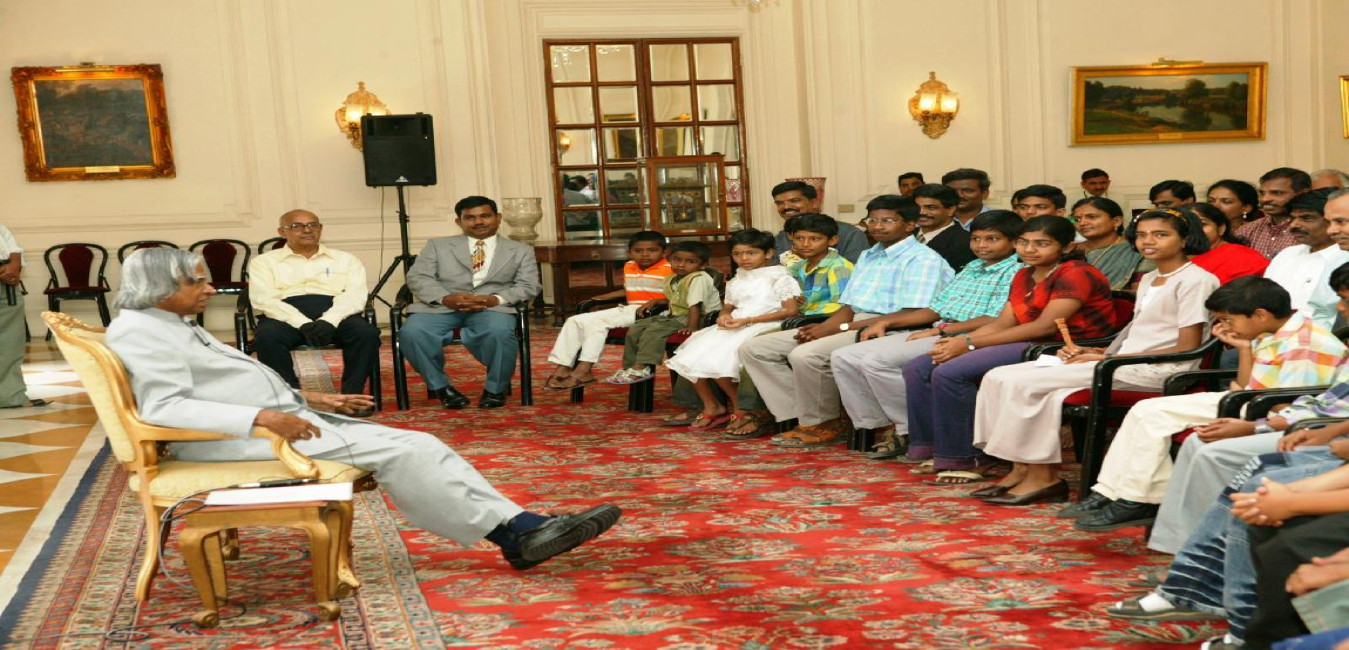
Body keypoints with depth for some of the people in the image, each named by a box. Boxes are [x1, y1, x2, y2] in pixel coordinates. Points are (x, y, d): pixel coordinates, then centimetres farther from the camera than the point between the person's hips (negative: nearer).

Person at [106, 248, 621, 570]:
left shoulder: (175, 326, 22)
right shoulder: (140, 330, -8)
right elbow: (165, 407, -23)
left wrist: (308, 399, 14)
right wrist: (262, 417, -32)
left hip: (278, 420, 10)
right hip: (236, 437, -10)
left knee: (415, 446, -5)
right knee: (395, 449, -20)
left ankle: (522, 527, -10)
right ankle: (514, 533, -14)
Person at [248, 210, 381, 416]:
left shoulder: (345, 260, 20)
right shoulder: (265, 262, 16)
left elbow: (355, 295, 4)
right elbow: (264, 299, -1)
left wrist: (329, 321, -17)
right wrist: (304, 323, -18)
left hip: (335, 316, 1)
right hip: (286, 317, -1)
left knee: (366, 332, -31)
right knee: (268, 337, -35)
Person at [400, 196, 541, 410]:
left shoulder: (520, 251, 19)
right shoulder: (438, 245, 19)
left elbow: (528, 286, 6)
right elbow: (417, 277, 7)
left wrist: (495, 299, -15)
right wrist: (446, 298, -14)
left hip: (493, 308, -1)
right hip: (441, 307, 1)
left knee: (499, 332, -36)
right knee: (412, 332, -30)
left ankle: (495, 389, -10)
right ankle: (440, 386, -8)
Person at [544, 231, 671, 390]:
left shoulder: (670, 270, -8)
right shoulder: (628, 267, 17)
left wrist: (656, 302, -27)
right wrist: (605, 297, 22)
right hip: (627, 309, 9)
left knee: (596, 322, -26)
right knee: (575, 321, -3)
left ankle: (583, 371, -28)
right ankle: (562, 368, -10)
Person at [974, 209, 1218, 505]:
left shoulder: (1196, 280, -6)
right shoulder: (1149, 280, 22)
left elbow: (1187, 348, -13)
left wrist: (1108, 358, -14)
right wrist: (1094, 352, 2)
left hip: (1154, 371, -9)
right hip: (1125, 363, 9)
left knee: (1024, 382, -20)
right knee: (1000, 378, -6)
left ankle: (1042, 476, -10)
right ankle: (1023, 470, -9)